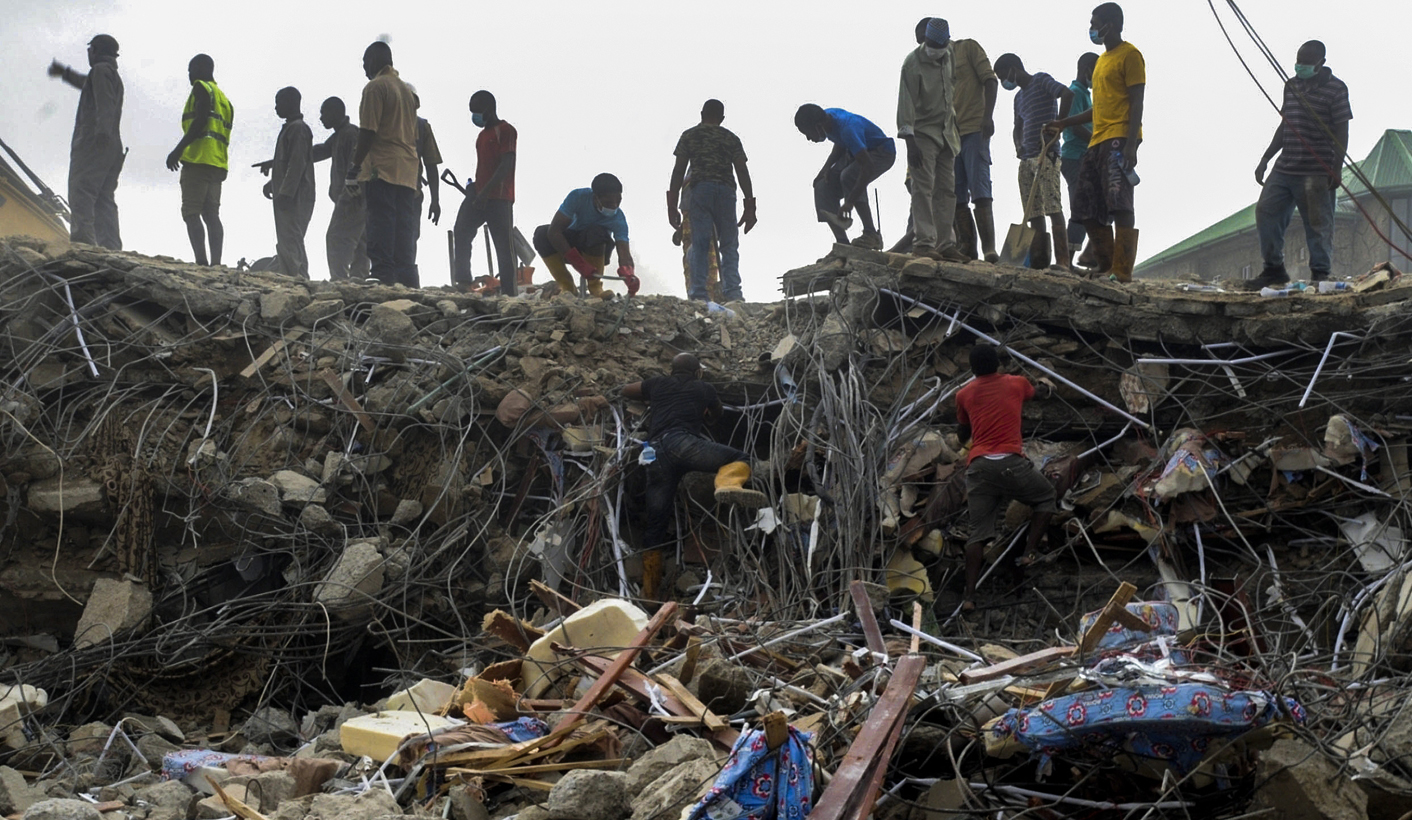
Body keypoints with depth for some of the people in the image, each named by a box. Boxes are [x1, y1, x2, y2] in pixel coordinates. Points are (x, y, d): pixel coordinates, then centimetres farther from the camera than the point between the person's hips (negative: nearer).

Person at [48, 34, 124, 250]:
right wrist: (66, 73, 66)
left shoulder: (101, 69, 0)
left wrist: (103, 131, -30)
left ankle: (83, 241, -35)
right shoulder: (114, 76, 29)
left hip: (92, 143, -9)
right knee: (104, 200, 4)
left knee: (80, 193, -19)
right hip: (113, 147, 9)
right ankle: (111, 248, -5)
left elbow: (105, 102, -17)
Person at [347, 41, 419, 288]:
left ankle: (384, 279, -13)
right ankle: (407, 283, 2)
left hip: (382, 169, -7)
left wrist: (355, 166, -7)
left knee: (381, 226, -8)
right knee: (404, 229, 5)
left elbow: (368, 132, -12)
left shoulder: (375, 87, -5)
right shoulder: (406, 89, 20)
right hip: (408, 172, 7)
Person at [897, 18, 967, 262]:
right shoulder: (913, 63, -14)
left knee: (947, 190, 6)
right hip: (922, 134, -7)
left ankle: (944, 244, 9)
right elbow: (906, 103, -17)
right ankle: (923, 242, -15)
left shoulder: (948, 56, 7)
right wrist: (910, 141, -23)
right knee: (923, 189, -12)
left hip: (946, 133, 7)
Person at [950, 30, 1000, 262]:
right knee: (956, 197, 0)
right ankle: (967, 248, 1)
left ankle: (989, 249, -18)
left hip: (973, 130, -6)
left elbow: (989, 80, -3)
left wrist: (988, 116, -15)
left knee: (980, 192, -14)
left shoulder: (968, 48, 7)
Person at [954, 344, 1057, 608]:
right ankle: (1030, 551, 8)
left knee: (978, 532, 4)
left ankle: (970, 595, -4)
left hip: (977, 466, 2)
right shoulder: (1016, 383, 14)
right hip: (1010, 462, -2)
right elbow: (1041, 393, 37)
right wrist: (1047, 384, 59)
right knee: (1046, 496, 23)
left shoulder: (964, 395, 15)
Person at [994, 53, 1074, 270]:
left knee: (1053, 207, -15)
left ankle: (1062, 261, -21)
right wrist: (1018, 146, 13)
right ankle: (1039, 261, 1)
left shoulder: (1041, 81, 0)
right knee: (1033, 212, 2)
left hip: (1046, 155, -8)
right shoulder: (1019, 96, 24)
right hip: (1027, 158, 9)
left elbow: (1067, 93, -17)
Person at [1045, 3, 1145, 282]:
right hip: (1097, 141, 9)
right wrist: (1064, 123, 26)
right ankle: (1105, 264, 10)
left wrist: (1130, 144, -20)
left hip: (1119, 139, -9)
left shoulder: (1130, 55, -2)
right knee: (1087, 208, 4)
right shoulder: (1102, 59, 25)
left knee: (1118, 203, -17)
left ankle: (1123, 270, -19)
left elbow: (1136, 102, -10)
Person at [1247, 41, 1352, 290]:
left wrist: (1337, 169, -14)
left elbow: (1341, 132, -8)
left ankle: (1320, 274, 9)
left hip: (1317, 173, -7)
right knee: (1266, 212, 3)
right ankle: (1274, 270, 14)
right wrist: (1266, 159, 18)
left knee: (1318, 223, -2)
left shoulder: (1335, 89, -6)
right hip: (1284, 167, 7)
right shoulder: (1291, 85, 13)